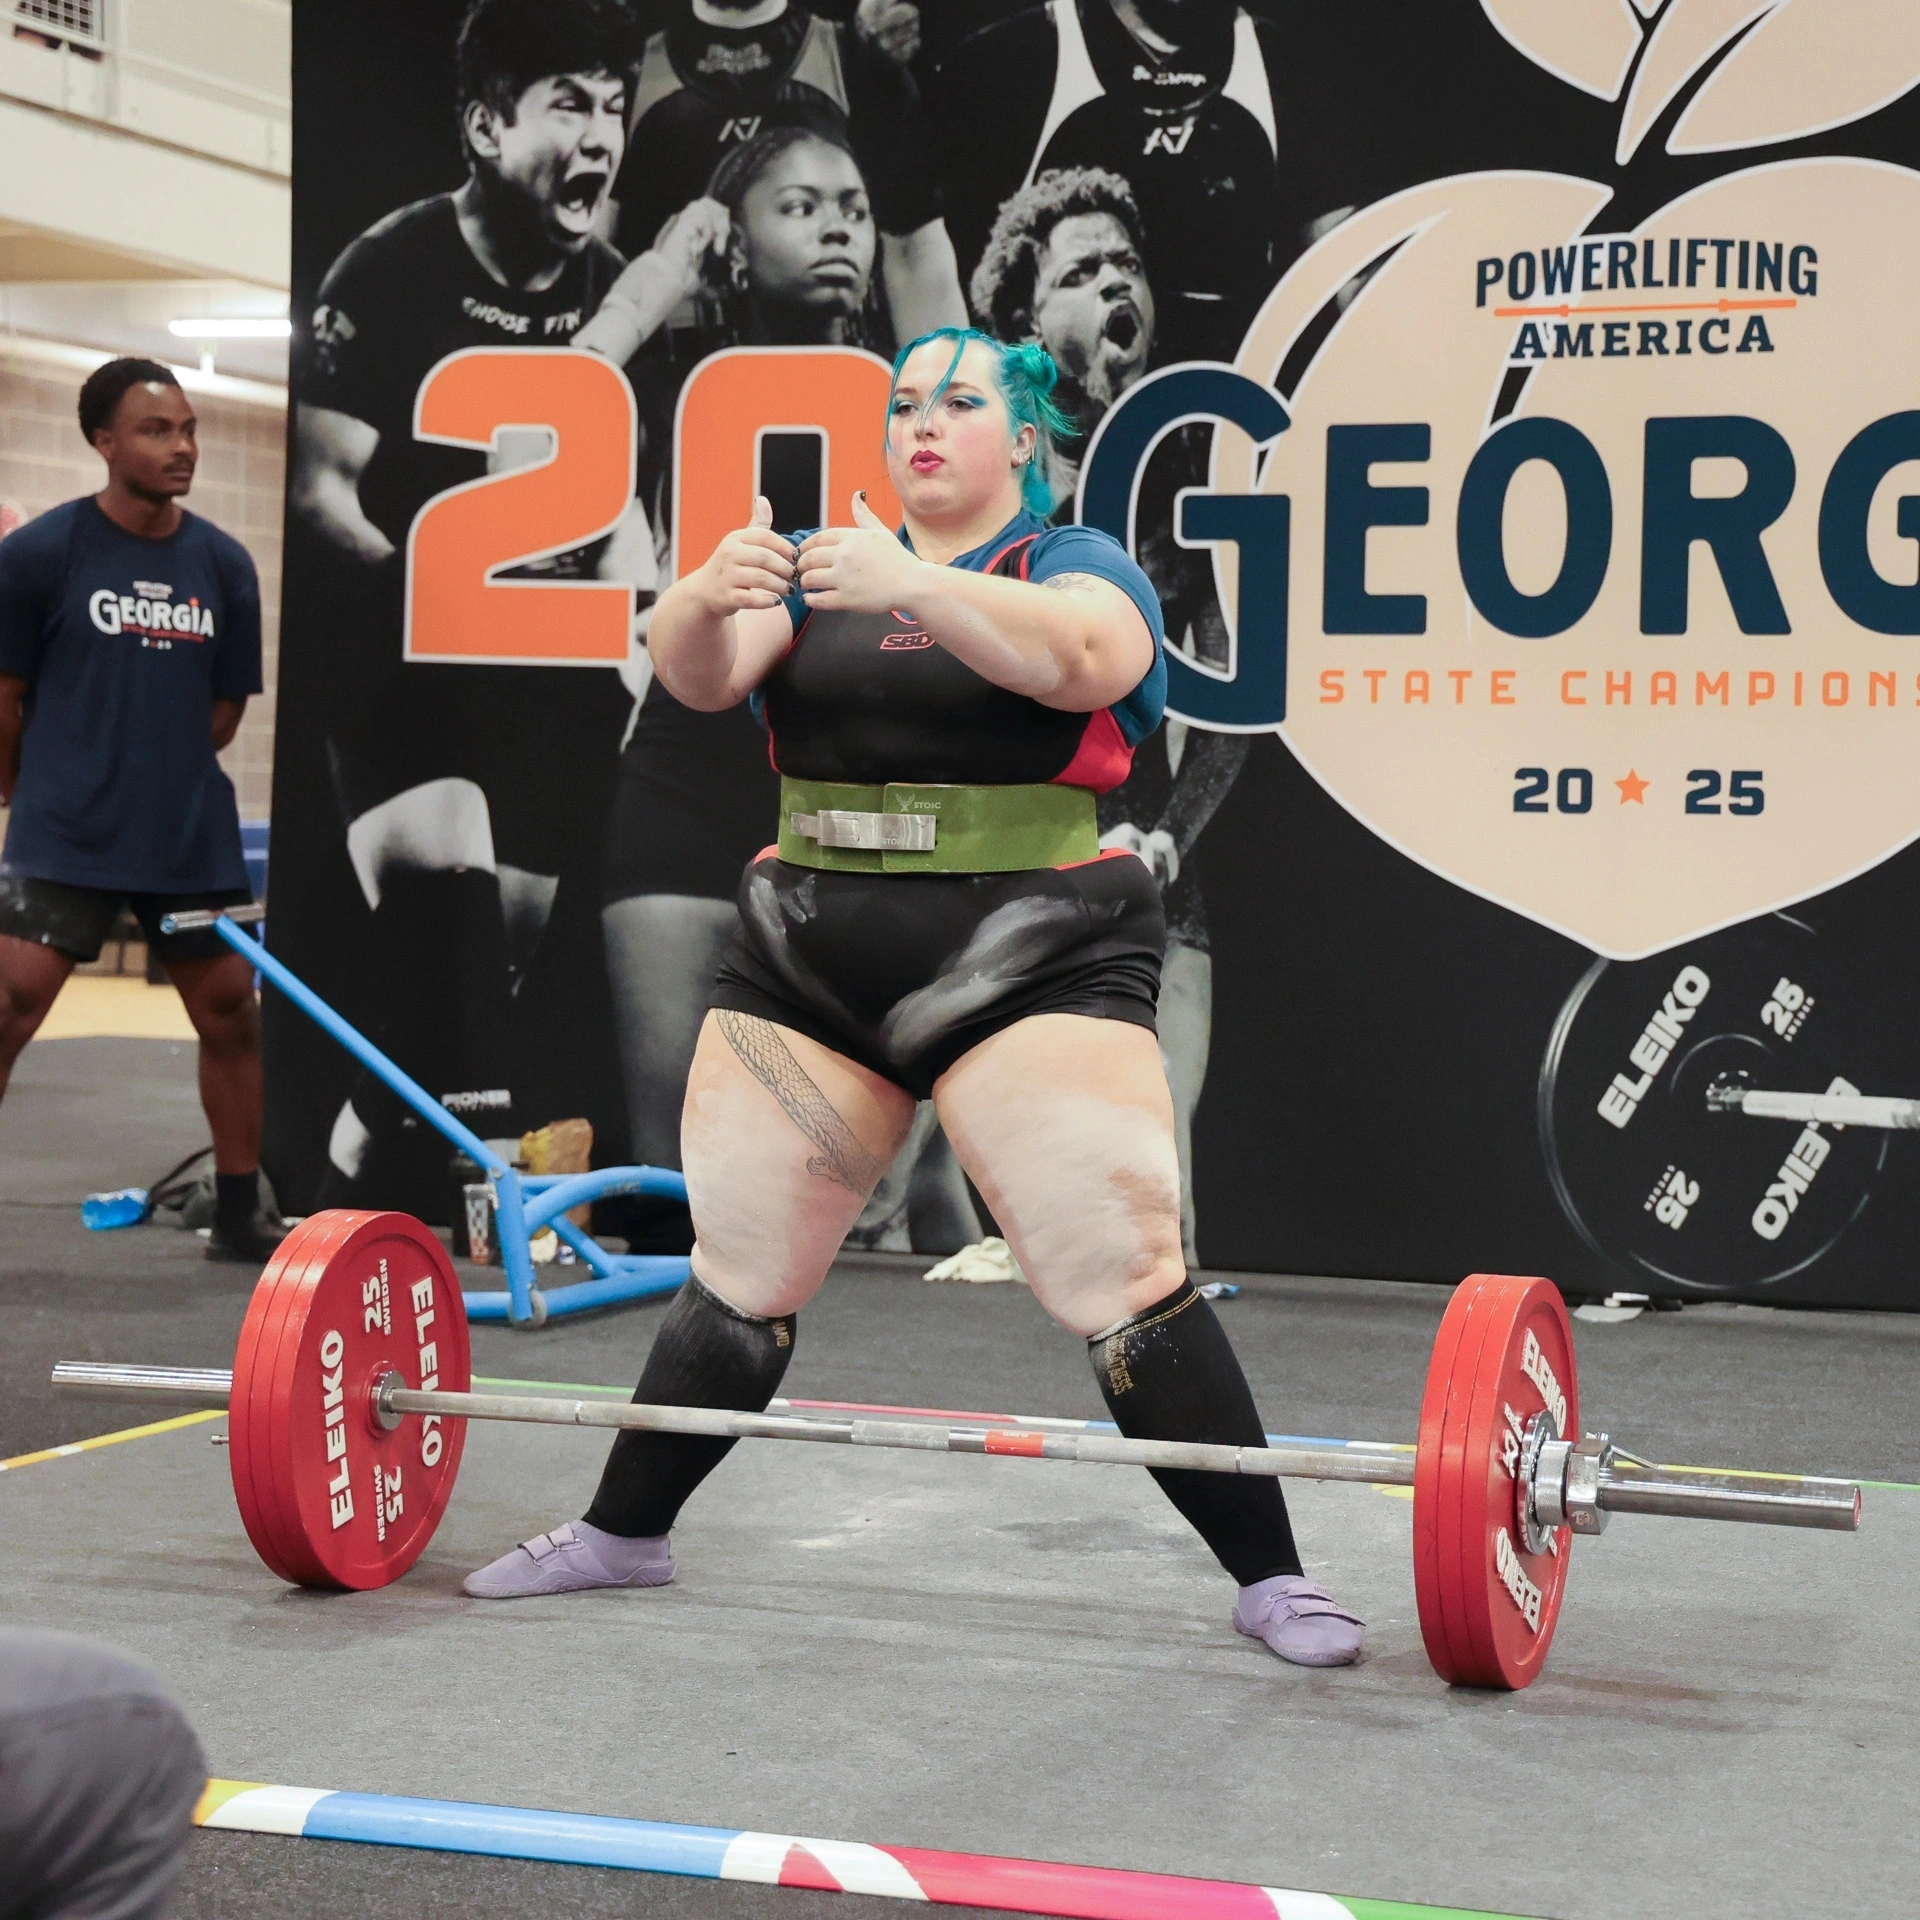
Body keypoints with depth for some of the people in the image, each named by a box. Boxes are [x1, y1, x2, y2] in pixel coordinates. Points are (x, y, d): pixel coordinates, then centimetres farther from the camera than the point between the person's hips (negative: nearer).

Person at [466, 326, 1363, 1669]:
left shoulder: (1078, 565, 2)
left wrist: (911, 589, -37)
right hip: (810, 962, 4)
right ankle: (625, 1532, 29)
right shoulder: (820, 568, 13)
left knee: (1128, 1277, -10)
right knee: (741, 1271, 12)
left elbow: (1072, 655, -21)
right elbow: (698, 673, -4)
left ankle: (1270, 1579, -1)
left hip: (1031, 964, -4)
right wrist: (711, 596, -27)